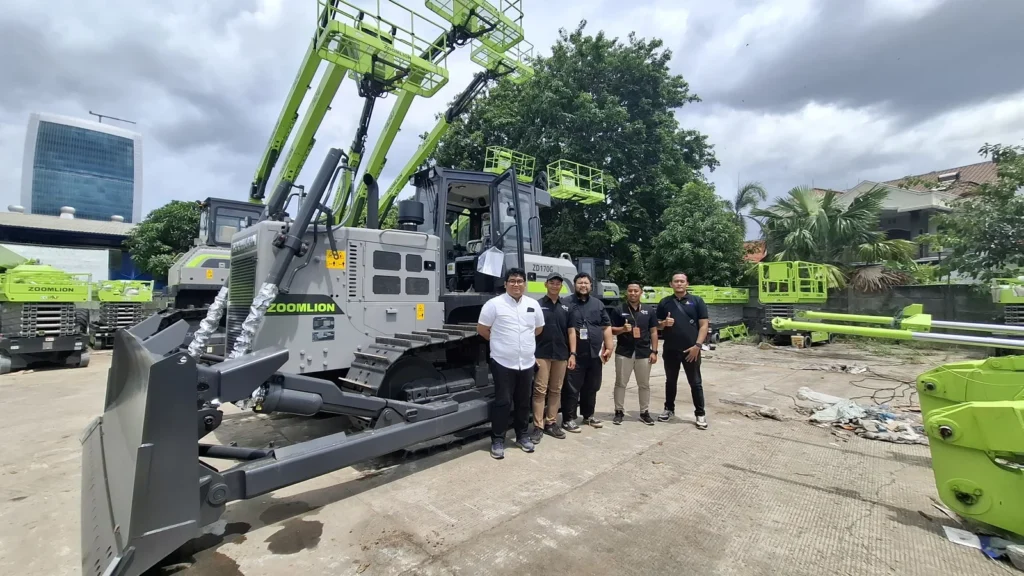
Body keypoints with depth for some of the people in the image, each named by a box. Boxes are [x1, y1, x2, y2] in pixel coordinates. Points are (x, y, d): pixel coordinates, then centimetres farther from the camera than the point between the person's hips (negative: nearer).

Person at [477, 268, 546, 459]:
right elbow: (482, 328, -3)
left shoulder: (533, 304, 7)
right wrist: (500, 342, 6)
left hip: (527, 362, 5)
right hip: (503, 362, -4)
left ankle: (522, 435, 30)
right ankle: (497, 440, 13)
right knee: (503, 402, 0)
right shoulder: (494, 304, -8)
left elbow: (538, 328, 20)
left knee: (523, 401, 15)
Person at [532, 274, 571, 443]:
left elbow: (569, 332, 14)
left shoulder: (565, 308, 12)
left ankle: (551, 423, 20)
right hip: (542, 354, -4)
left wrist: (571, 353, 8)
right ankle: (538, 427, 2)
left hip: (561, 355, 4)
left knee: (556, 390, 10)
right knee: (540, 390, -3)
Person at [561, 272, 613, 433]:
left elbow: (607, 326, 12)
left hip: (595, 353, 6)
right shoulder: (566, 303, -7)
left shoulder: (598, 304, 13)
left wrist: (608, 347, 2)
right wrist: (571, 353, -18)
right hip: (576, 354, -6)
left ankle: (588, 415, 32)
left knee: (592, 387, 17)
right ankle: (568, 419, 11)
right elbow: (567, 330, -13)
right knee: (572, 388, 0)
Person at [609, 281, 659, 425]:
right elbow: (611, 330, 1)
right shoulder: (619, 310, 0)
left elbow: (653, 332, 6)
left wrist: (654, 351, 0)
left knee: (644, 385, 10)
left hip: (644, 353, 2)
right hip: (623, 352, -1)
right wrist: (622, 329, -19)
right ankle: (619, 411, 16)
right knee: (620, 383, 5)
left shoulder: (649, 311, 5)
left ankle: (645, 412, 22)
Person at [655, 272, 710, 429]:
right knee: (670, 381, 14)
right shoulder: (664, 302, 7)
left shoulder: (697, 301, 0)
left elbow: (703, 325, -3)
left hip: (691, 350, -2)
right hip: (670, 350, 3)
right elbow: (658, 326, 12)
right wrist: (664, 323, -12)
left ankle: (700, 414, 16)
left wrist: (697, 345, -13)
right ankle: (669, 409, 27)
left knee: (695, 382, 5)